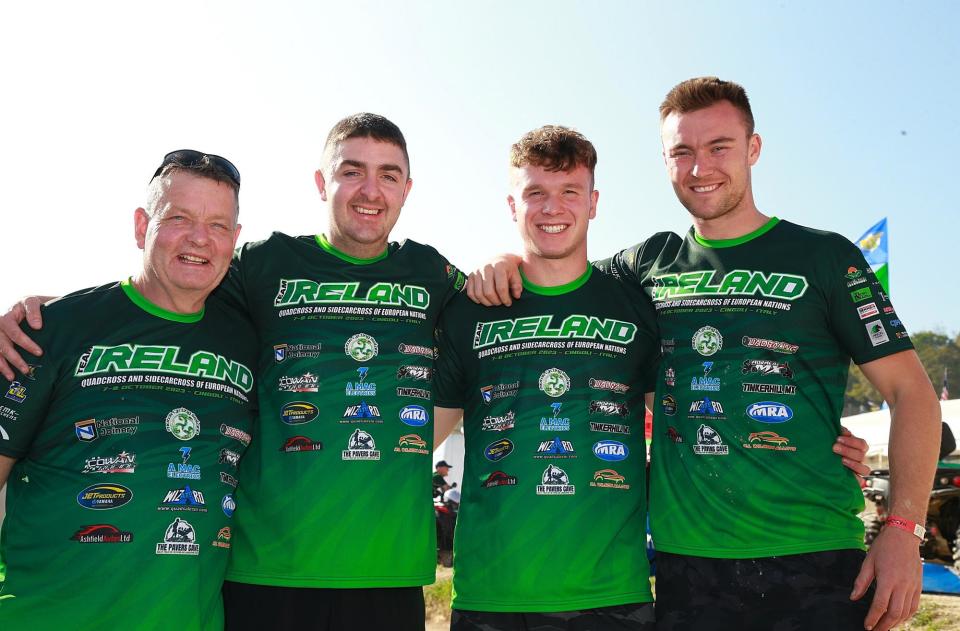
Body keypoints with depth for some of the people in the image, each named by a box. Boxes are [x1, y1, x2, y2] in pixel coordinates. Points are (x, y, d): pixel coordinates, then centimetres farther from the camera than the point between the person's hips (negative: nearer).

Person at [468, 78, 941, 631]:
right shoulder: (650, 263, 9)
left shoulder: (822, 256, 1)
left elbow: (910, 390, 0)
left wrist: (904, 528, -12)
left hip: (818, 561, -2)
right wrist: (510, 264, -2)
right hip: (687, 561, 2)